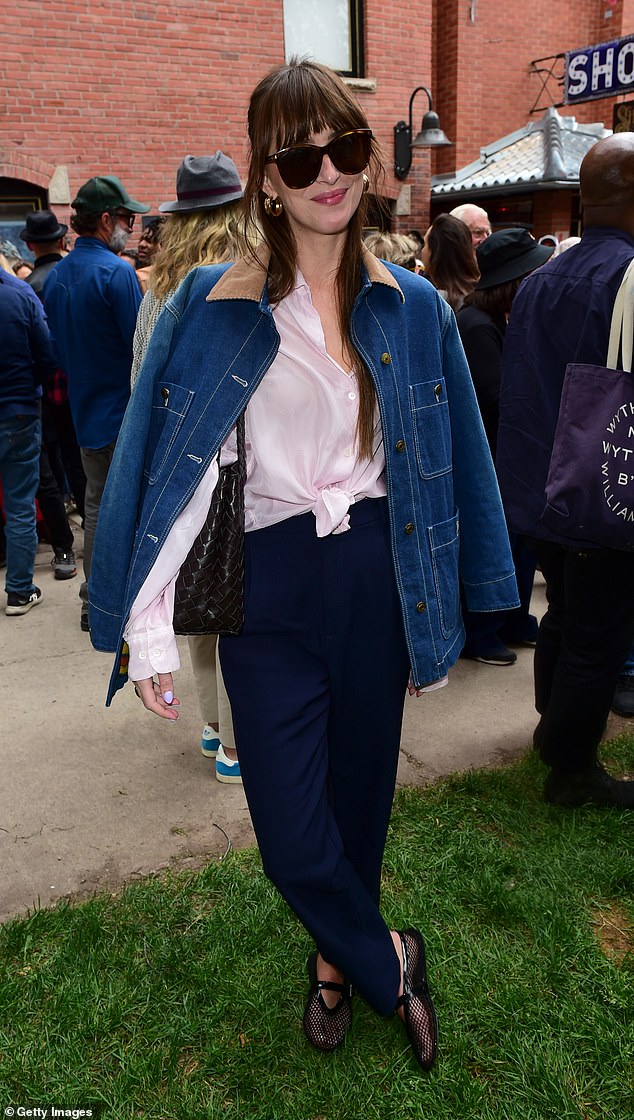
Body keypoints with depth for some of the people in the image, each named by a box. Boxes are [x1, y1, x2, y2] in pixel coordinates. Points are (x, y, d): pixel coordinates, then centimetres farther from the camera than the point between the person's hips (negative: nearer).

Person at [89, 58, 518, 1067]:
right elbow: (182, 469, -10)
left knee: (359, 787, 15)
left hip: (377, 575, 3)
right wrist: (149, 626, -17)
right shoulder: (219, 309, -4)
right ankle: (389, 960, 31)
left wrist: (442, 606, 8)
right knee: (290, 833, -1)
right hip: (271, 583, -2)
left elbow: (439, 460, 9)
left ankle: (336, 961, 43)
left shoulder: (410, 307, 5)